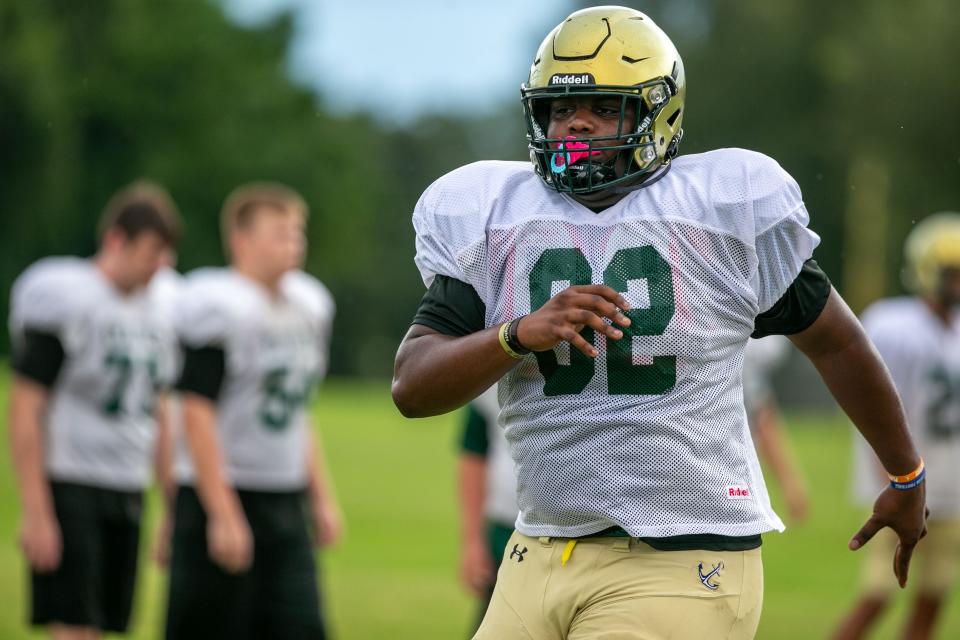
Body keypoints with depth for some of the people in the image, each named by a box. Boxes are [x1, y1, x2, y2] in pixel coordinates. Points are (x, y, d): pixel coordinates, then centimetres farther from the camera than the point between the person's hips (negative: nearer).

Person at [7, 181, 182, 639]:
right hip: (70, 486, -7)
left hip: (128, 493, 7)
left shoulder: (159, 307, 12)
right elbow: (24, 412, -12)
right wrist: (36, 513, -17)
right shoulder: (64, 299, -10)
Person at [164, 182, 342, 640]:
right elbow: (198, 416, -16)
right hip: (223, 498, -7)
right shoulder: (218, 307, -13)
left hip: (286, 504, 7)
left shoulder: (307, 306, 13)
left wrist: (322, 498, 18)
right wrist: (224, 516, -20)